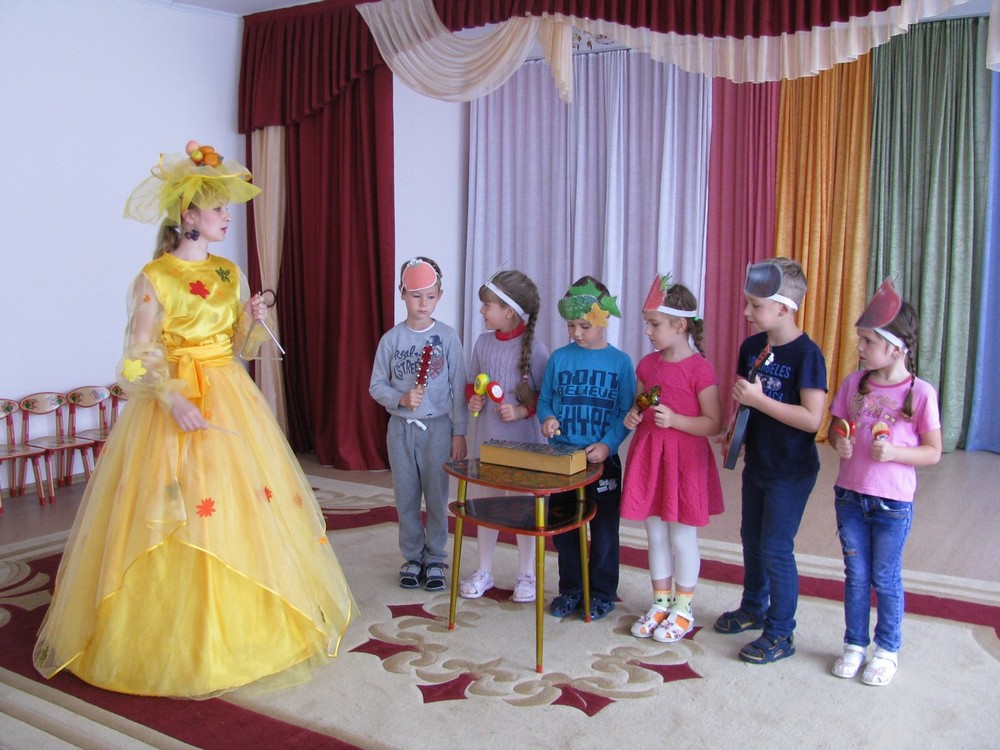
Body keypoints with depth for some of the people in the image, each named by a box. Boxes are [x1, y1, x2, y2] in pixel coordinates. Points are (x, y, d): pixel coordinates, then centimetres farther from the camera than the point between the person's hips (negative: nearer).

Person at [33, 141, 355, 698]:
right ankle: (181, 638, 15)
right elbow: (140, 358, -11)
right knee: (180, 521, -2)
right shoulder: (154, 278, -8)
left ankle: (248, 626, 24)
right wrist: (174, 400, -25)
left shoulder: (230, 273, 9)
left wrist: (252, 320, -5)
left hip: (232, 398, 6)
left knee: (248, 506, 7)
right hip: (174, 403, -5)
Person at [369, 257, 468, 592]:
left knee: (437, 497, 6)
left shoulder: (448, 337, -4)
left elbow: (458, 388, -2)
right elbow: (376, 385, 2)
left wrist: (459, 433, -4)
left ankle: (435, 559, 21)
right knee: (406, 498, 10)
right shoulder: (392, 338, -1)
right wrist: (401, 398, -17)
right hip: (401, 427, 2)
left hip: (437, 427, -1)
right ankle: (412, 558, 25)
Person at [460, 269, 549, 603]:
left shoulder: (535, 349, -13)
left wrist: (523, 410, -21)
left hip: (523, 441, -4)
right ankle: (484, 572, 29)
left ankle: (526, 575, 24)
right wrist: (473, 398, -5)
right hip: (488, 438, 5)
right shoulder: (483, 342, 2)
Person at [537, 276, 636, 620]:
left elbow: (626, 413, -6)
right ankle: (570, 589, 29)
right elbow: (544, 400, 10)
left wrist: (608, 444, -20)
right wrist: (547, 417, -11)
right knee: (563, 529, 13)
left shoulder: (620, 362, -5)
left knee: (604, 532, 9)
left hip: (602, 460, -3)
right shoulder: (559, 358, 2)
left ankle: (602, 594, 25)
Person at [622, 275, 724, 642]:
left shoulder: (700, 368, -13)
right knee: (655, 533, 14)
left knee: (682, 537, 5)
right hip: (648, 456, 6)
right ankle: (660, 603, 29)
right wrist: (633, 417, -2)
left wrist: (674, 420, -25)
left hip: (685, 461, -6)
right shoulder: (647, 364, 6)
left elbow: (714, 424, -13)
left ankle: (683, 610, 22)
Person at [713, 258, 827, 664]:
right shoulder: (751, 346, 2)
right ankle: (753, 609, 40)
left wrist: (759, 399, -27)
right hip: (756, 463, 8)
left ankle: (780, 634, 14)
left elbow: (812, 418, -26)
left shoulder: (807, 355, -20)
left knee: (776, 549, -1)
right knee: (752, 539, 20)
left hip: (792, 471, -7)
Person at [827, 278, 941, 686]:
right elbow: (835, 427, 9)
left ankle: (887, 650, 30)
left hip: (893, 503, -3)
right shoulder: (853, 382, -2)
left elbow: (933, 452, -8)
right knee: (855, 575, 15)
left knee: (885, 579, 11)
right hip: (850, 496, 4)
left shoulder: (920, 393, -13)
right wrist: (839, 442, -13)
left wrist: (893, 452, -24)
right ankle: (854, 644, 31)